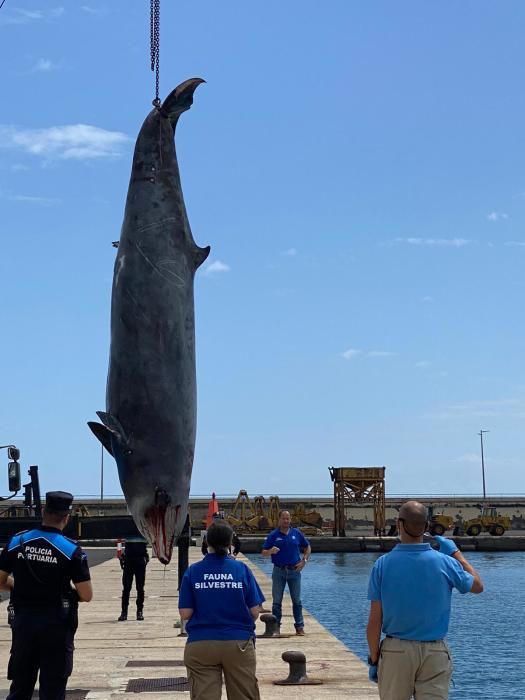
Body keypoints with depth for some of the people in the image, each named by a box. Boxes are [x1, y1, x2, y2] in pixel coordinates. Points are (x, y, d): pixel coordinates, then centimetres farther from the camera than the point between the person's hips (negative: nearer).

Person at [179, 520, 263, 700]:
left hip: (200, 645, 0)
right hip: (240, 643, 0)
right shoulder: (242, 569, -4)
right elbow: (255, 612, -3)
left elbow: (185, 614, -4)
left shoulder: (193, 571, -4)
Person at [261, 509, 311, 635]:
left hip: (294, 570, 1)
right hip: (278, 571, -1)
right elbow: (264, 553, -2)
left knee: (297, 600, 5)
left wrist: (304, 561, 3)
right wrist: (270, 551, -23)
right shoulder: (273, 535, -1)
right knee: (276, 601, 3)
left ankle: (299, 626, 11)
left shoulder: (296, 533, 4)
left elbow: (307, 547, 16)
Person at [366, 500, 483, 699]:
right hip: (435, 653, 0)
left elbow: (375, 621, -6)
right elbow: (478, 585, 13)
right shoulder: (444, 563, -7)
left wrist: (374, 659, 4)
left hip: (395, 651, 0)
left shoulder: (383, 564, -8)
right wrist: (456, 553, 21)